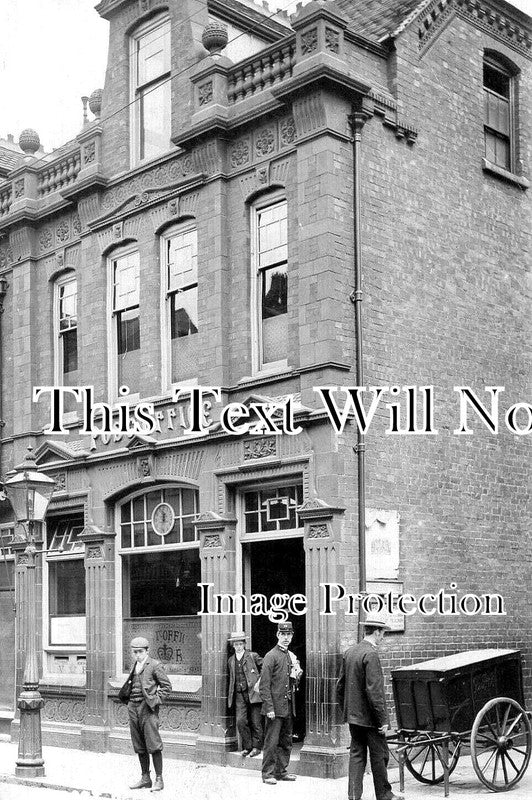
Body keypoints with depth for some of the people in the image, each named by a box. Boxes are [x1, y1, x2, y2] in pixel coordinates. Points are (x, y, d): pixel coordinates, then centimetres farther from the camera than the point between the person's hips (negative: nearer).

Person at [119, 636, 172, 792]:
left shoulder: (154, 665, -6)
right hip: (133, 708, 7)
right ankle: (145, 778, 20)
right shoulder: (135, 666, 15)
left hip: (147, 709, -7)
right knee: (139, 747, 11)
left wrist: (156, 700, -12)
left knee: (153, 746, -7)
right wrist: (127, 698, 11)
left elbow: (167, 686, -5)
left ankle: (159, 779, 0)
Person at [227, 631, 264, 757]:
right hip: (239, 695, 4)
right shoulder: (231, 660, 13)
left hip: (253, 693, -4)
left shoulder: (253, 656, -2)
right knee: (241, 721, -6)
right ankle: (247, 747, 8)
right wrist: (230, 695, 16)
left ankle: (256, 747, 14)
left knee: (255, 722, 1)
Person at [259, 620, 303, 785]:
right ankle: (268, 774, 4)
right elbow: (264, 685, -13)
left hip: (289, 707, 7)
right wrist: (269, 708, -18)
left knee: (286, 741, 12)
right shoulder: (271, 656, -10)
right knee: (271, 742, -3)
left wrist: (297, 676, 1)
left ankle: (281, 771, 22)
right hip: (275, 707, -7)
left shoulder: (292, 656, 14)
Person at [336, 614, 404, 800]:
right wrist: (383, 720, -17)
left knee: (357, 754, 11)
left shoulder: (349, 652, 8)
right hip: (369, 717, -8)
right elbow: (374, 691, -22)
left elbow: (340, 687, 14)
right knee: (379, 755, 5)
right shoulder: (370, 654, -18)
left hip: (353, 716, 8)